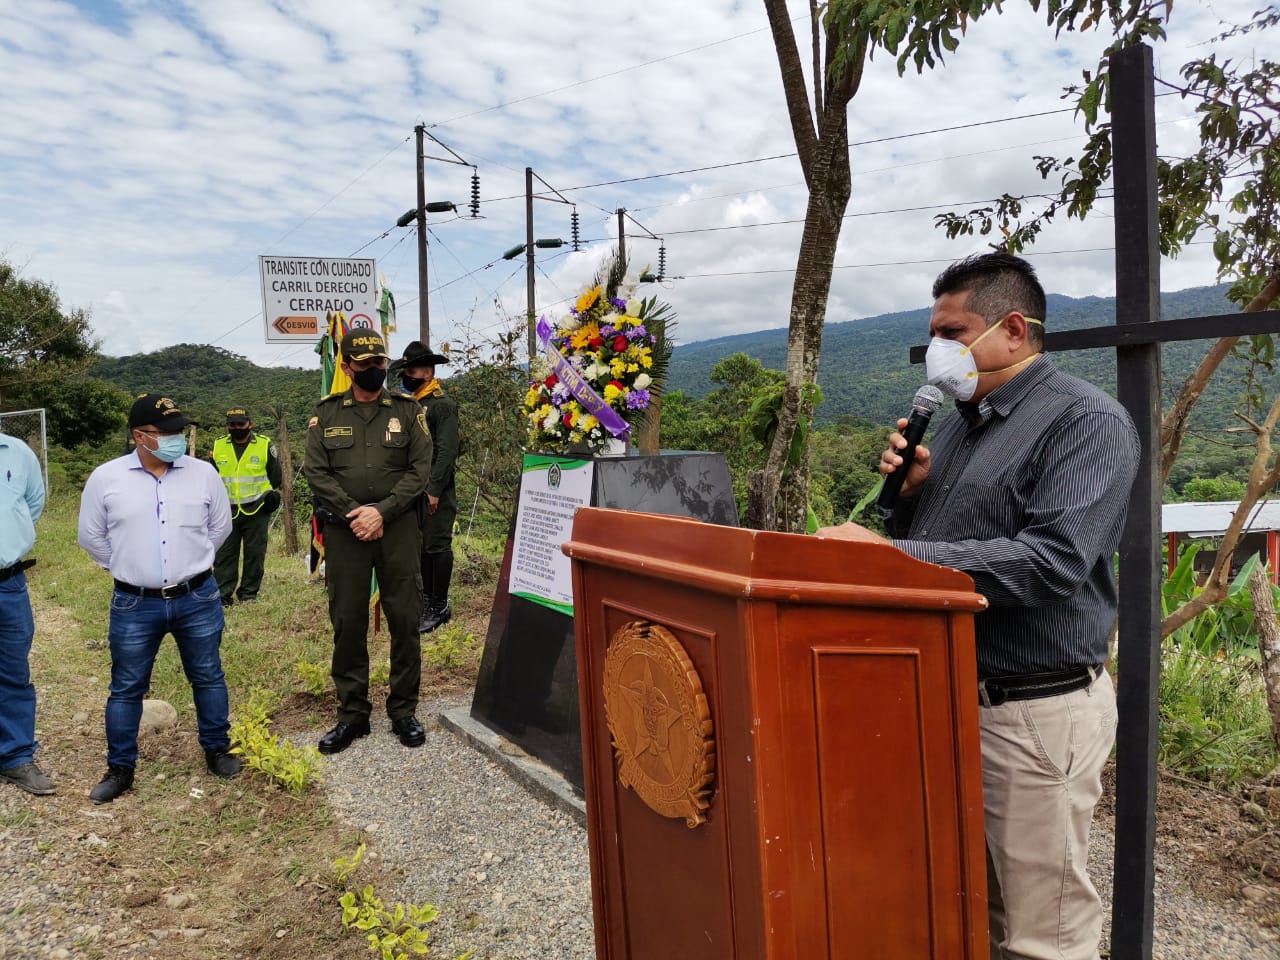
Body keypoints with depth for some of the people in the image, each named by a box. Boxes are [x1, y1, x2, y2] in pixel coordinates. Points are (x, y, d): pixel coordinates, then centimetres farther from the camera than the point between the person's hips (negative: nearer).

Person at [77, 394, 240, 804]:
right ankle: (120, 769, 26)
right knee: (126, 688, 10)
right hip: (134, 605, 0)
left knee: (208, 678, 13)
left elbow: (221, 526, 10)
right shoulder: (106, 478, -5)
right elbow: (91, 536, 7)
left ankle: (217, 751, 30)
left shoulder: (203, 473, -3)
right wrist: (126, 567, 7)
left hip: (198, 600, 1)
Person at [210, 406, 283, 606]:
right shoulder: (218, 446, 8)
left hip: (256, 510, -2)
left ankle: (249, 593, 15)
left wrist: (273, 493, -1)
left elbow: (275, 476, 9)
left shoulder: (265, 445, 1)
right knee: (224, 554, 3)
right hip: (227, 512, 2)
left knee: (254, 554, 4)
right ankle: (222, 595, 8)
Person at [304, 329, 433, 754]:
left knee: (405, 620, 3)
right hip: (344, 530, 1)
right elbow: (315, 471, 1)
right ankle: (352, 714, 20)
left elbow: (420, 469, -2)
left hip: (398, 528, -1)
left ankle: (404, 711, 18)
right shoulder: (326, 413, 6)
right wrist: (353, 512, -11)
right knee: (347, 622, 7)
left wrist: (382, 511, -13)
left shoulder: (408, 411, 3)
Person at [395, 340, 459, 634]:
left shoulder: (443, 405, -11)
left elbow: (447, 451, -17)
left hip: (436, 492, -8)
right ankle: (427, 599, 25)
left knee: (437, 546, -2)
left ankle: (439, 607, 7)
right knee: (421, 546, 14)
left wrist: (434, 490, -21)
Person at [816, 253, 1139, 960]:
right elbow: (923, 542, 19)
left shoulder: (1087, 422, -12)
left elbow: (1052, 561, -27)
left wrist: (890, 553, -27)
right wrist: (908, 491, -3)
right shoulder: (960, 422, 12)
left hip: (1035, 711, -7)